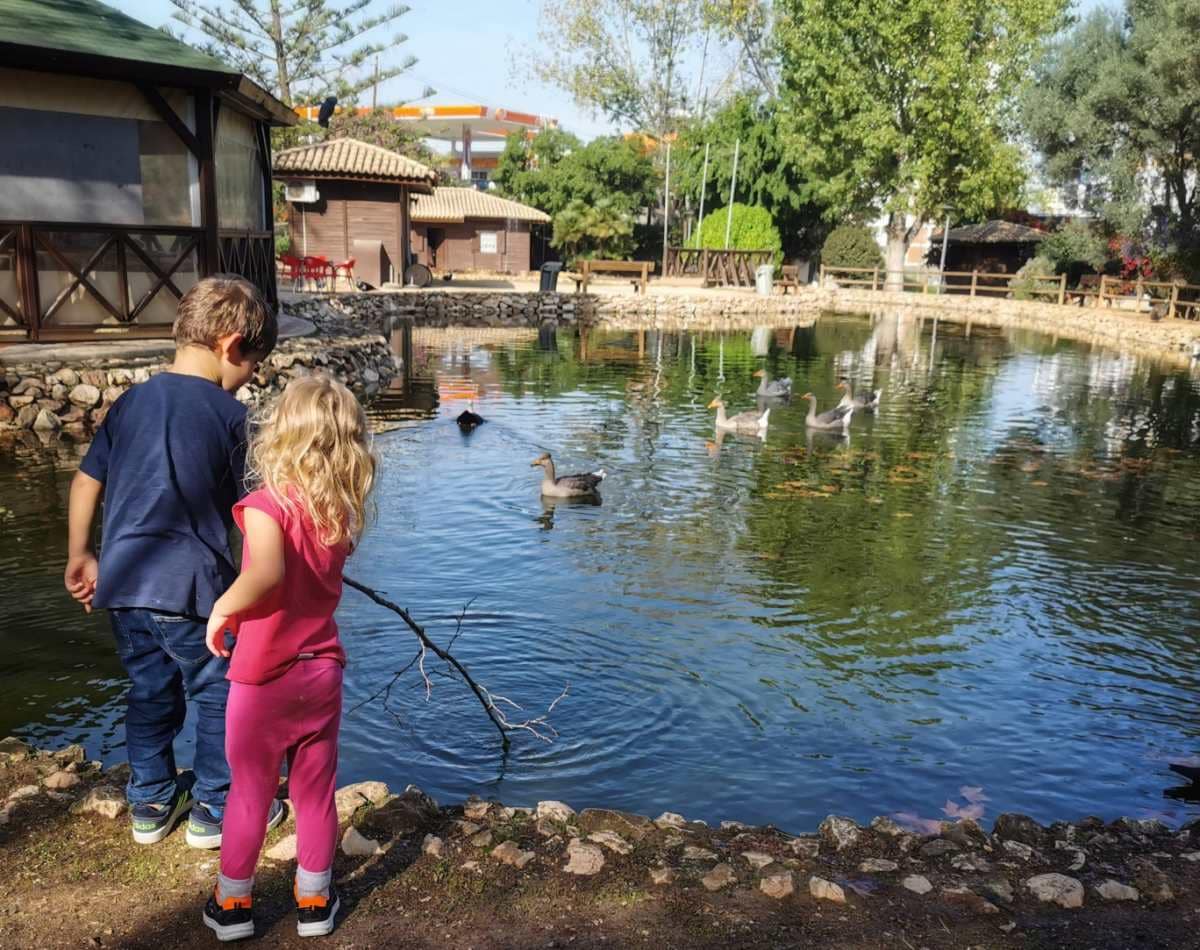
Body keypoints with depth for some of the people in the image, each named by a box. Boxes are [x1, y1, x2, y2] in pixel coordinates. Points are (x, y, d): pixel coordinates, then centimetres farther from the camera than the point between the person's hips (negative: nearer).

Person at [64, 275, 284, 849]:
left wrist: (80, 556, 21)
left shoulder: (129, 402, 8)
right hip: (189, 585, -6)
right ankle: (215, 811, 19)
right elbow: (231, 508, -1)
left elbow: (86, 482, 11)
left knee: (149, 691, 20)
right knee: (218, 695, 10)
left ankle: (151, 804, 32)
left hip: (122, 582, 6)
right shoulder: (225, 411, -9)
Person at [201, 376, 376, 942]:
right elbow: (314, 577, 3)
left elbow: (267, 572, -36)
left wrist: (221, 609, -22)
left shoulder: (268, 503, -21)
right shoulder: (342, 510, -3)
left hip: (265, 679, -4)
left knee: (249, 794, 13)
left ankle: (232, 904, 30)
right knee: (316, 792, 16)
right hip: (321, 673, 4)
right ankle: (314, 901, 29)